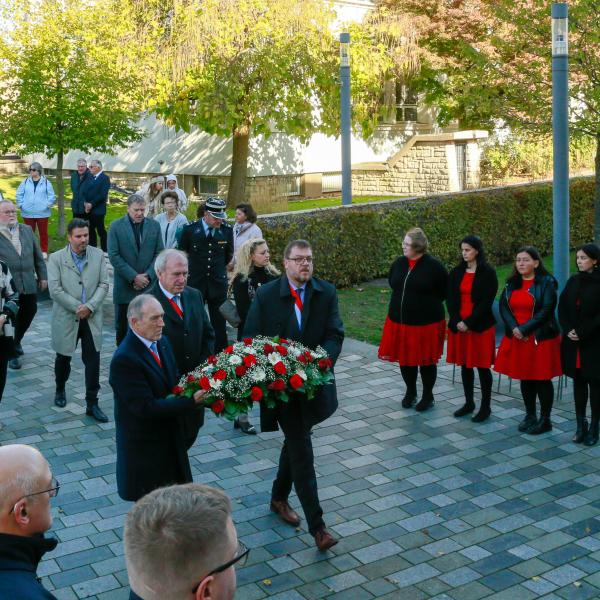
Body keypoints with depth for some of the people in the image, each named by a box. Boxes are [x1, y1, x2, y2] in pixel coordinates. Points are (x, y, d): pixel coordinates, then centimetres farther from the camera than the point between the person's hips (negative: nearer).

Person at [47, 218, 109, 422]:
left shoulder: (98, 255, 0)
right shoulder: (56, 258, -6)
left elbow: (103, 285, -2)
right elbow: (55, 290, -12)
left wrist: (89, 306, -14)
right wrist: (78, 307, -15)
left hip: (92, 318, 1)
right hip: (66, 318, -1)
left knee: (93, 360, -1)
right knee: (63, 357, 16)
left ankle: (92, 403, 7)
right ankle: (60, 390, 42)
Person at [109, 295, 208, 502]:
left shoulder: (161, 341, 1)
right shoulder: (124, 359, -24)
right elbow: (145, 407, -26)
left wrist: (196, 390, -9)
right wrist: (191, 401, -26)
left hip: (170, 439, 7)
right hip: (144, 448, -7)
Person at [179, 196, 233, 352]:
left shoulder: (227, 230, -3)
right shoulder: (190, 229, -8)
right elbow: (182, 252, 7)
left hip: (218, 282, 1)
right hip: (195, 281, -1)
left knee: (219, 322, 5)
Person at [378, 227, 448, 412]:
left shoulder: (433, 266, -12)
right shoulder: (398, 263, 2)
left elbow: (445, 291, -4)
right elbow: (392, 283, 21)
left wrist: (427, 304, 2)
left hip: (426, 322, -5)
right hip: (400, 321, 5)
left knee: (426, 360, 7)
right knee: (405, 359, 12)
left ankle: (428, 396, 24)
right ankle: (410, 392, 33)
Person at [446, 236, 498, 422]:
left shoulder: (488, 273, -7)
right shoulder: (456, 272, 7)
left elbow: (486, 302, -12)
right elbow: (450, 299, 4)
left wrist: (469, 322, -16)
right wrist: (457, 322, -8)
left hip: (481, 326, -5)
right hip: (459, 326, 5)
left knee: (482, 366, 2)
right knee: (465, 365, 11)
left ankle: (486, 406, 12)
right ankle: (469, 403, 24)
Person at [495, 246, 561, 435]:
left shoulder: (547, 283, -7)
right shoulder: (512, 283, 9)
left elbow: (546, 311, -15)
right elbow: (503, 306, 3)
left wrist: (524, 329, -18)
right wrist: (514, 329, -13)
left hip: (541, 339, -5)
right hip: (517, 339, 5)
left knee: (542, 380, 2)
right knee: (525, 378, 12)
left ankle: (545, 420, 13)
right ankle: (530, 416, 25)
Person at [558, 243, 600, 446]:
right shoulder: (573, 281, 9)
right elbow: (562, 307, 8)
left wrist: (583, 332, -17)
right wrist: (568, 330, -6)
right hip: (573, 341, 5)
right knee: (578, 381, 8)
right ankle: (581, 425, 15)